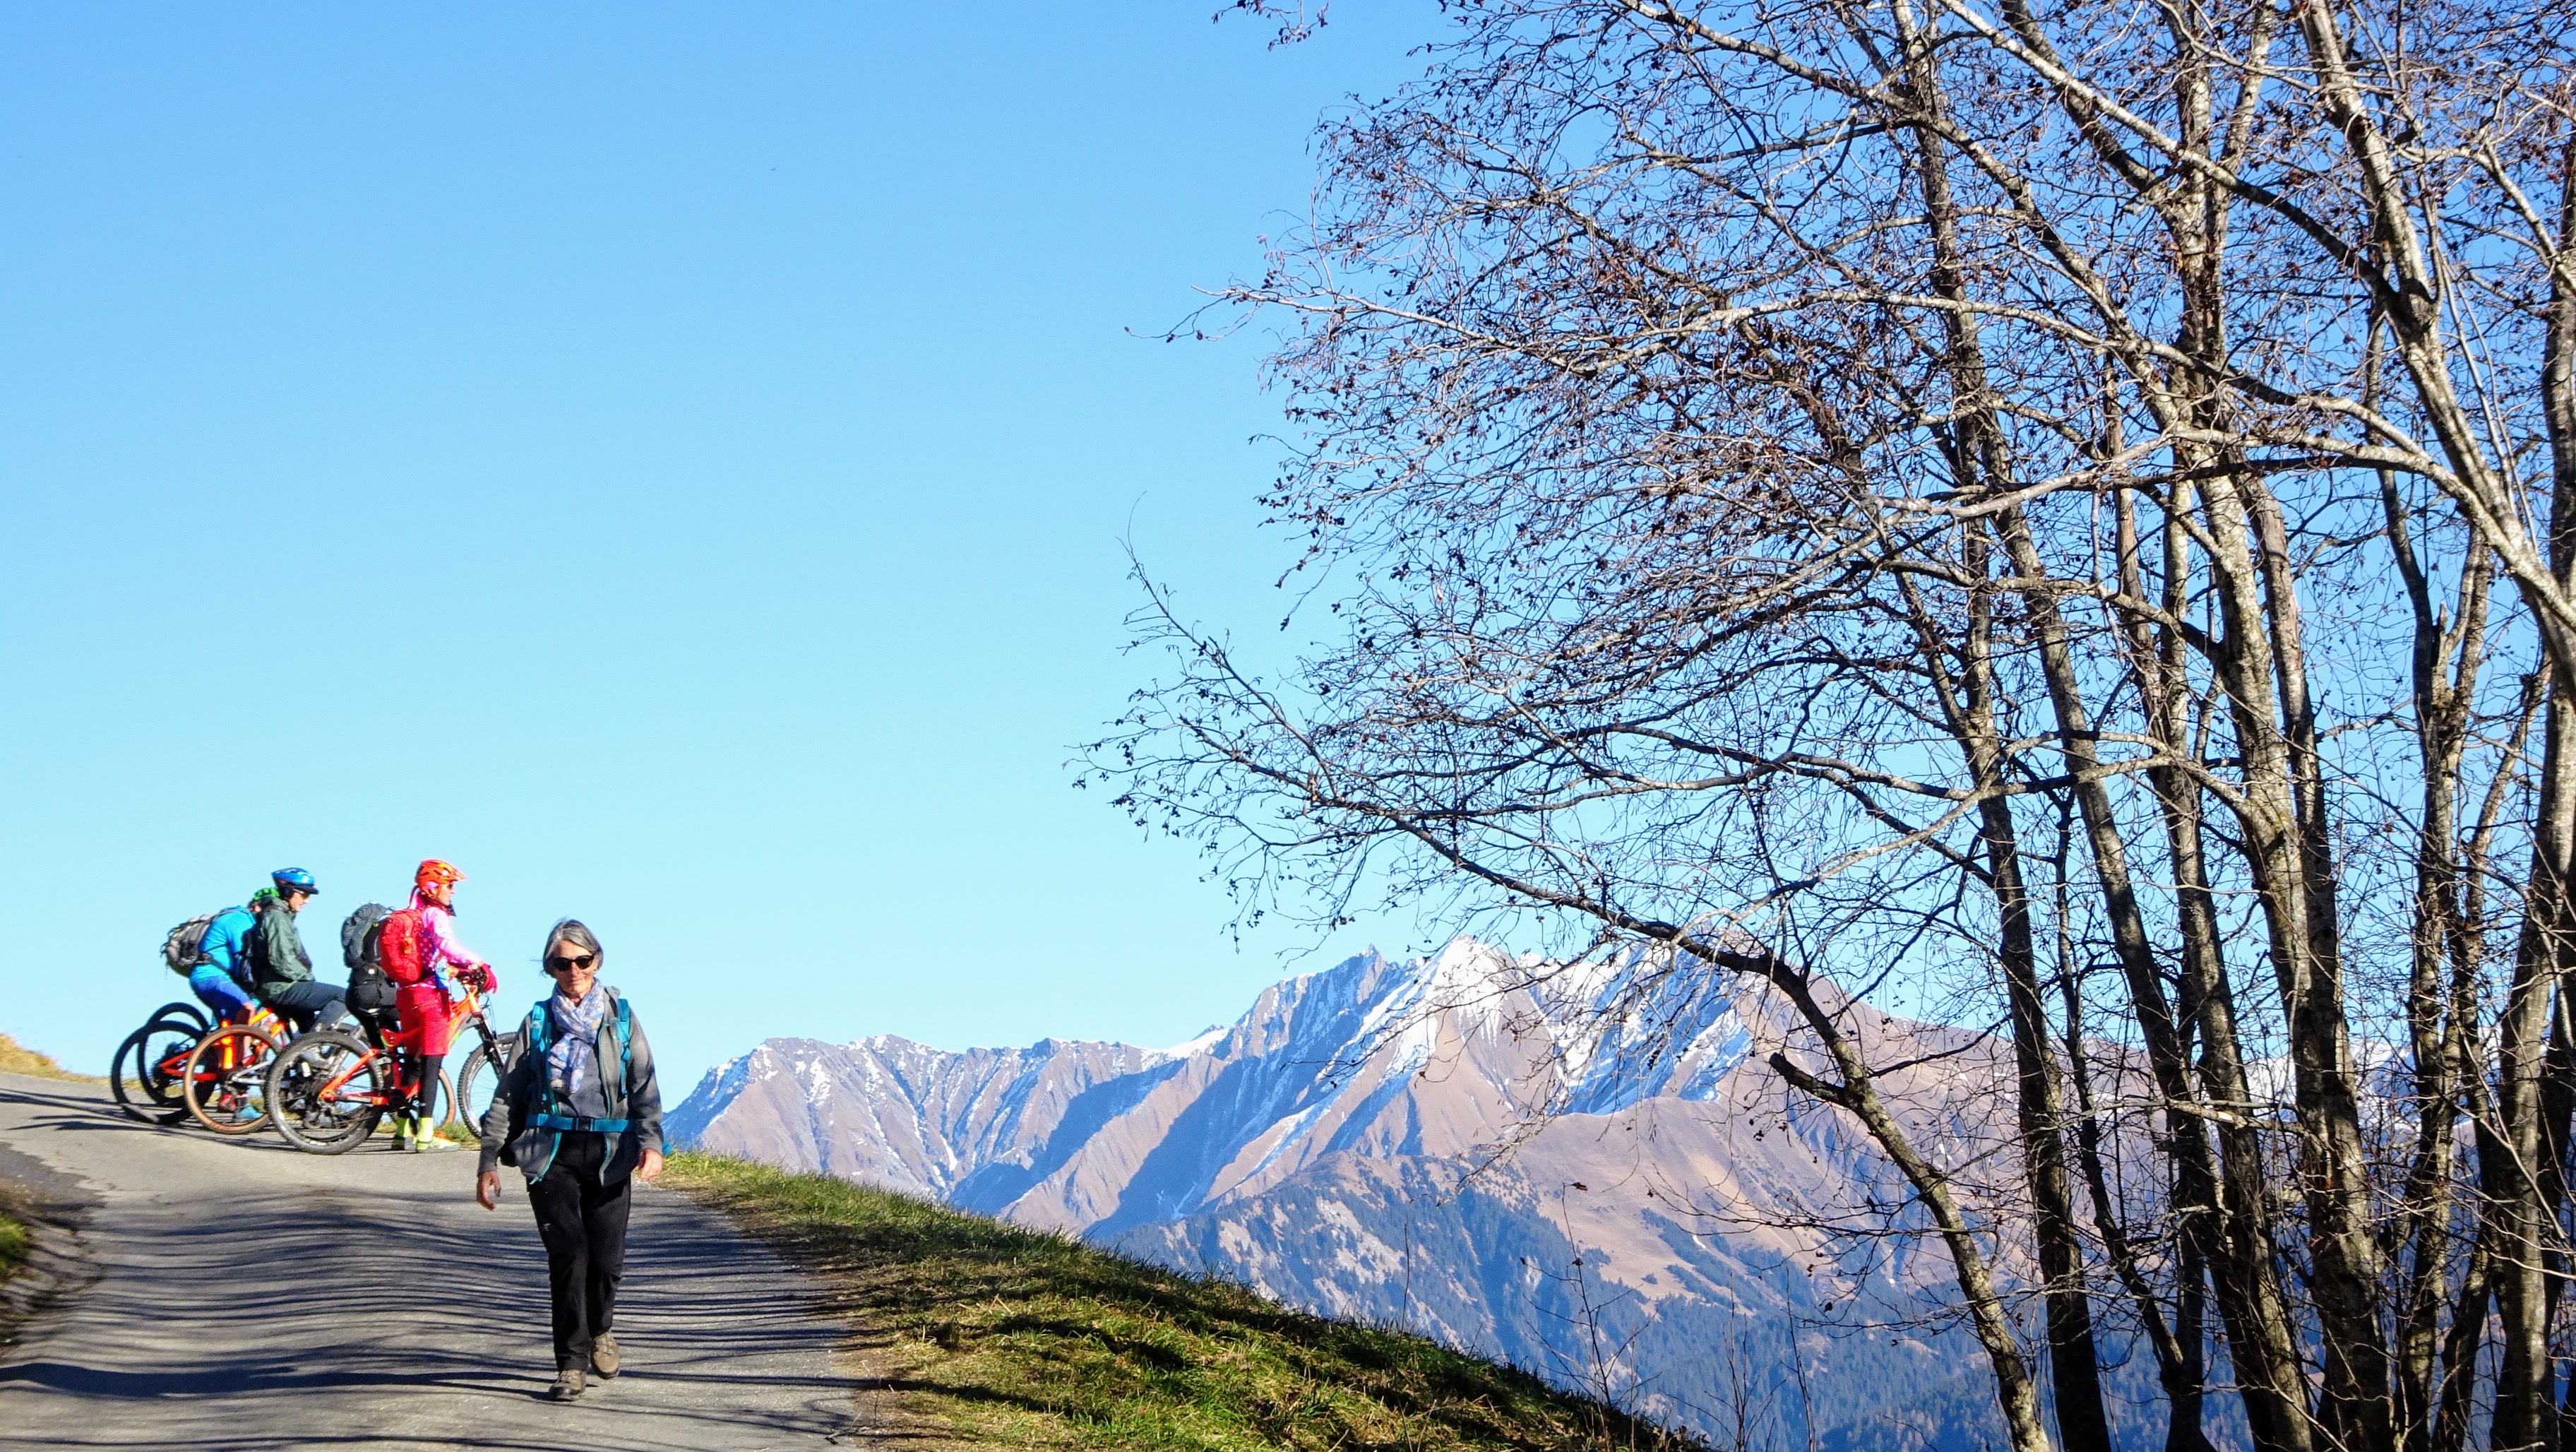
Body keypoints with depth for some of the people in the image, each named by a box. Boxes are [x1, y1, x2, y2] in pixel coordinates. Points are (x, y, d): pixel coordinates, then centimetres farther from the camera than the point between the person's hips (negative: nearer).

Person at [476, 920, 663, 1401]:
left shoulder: (620, 1016, 9)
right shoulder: (538, 1022, 10)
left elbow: (645, 1086, 2)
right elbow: (508, 1095, 11)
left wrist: (651, 1142, -15)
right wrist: (489, 1161, 5)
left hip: (608, 1153, 0)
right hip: (551, 1151, 0)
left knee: (606, 1258, -3)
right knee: (568, 1254, -12)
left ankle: (600, 1327, 29)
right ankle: (571, 1364, -5)